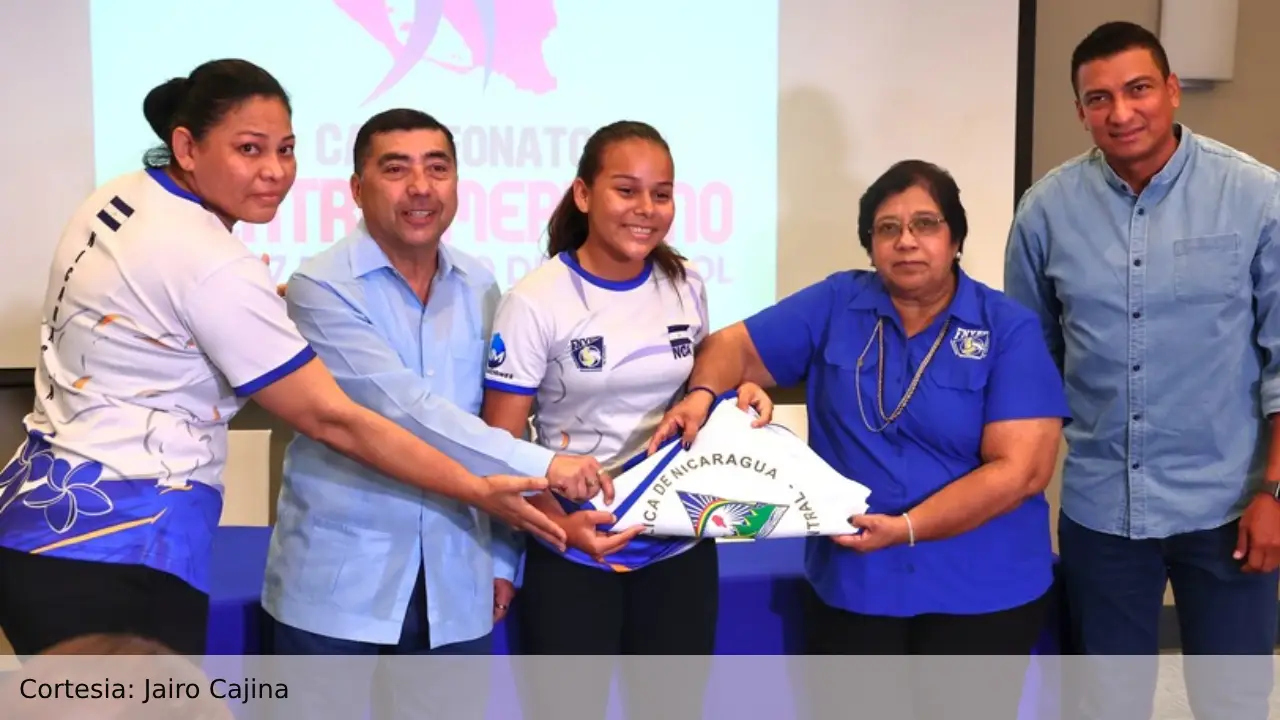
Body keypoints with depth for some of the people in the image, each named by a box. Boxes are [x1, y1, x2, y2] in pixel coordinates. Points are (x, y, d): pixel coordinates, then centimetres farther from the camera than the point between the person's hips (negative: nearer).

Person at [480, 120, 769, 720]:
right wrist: (559, 524, -25)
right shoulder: (536, 301, -13)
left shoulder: (687, 287, 1)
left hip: (681, 547, 4)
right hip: (574, 559, -4)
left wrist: (736, 398, -5)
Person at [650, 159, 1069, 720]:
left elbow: (1020, 469, -14)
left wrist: (906, 528, -22)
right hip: (851, 586, 2)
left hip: (981, 594, -1)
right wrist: (703, 396, -18)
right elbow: (736, 347, 5)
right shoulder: (836, 305, 1)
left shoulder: (1009, 329, -7)